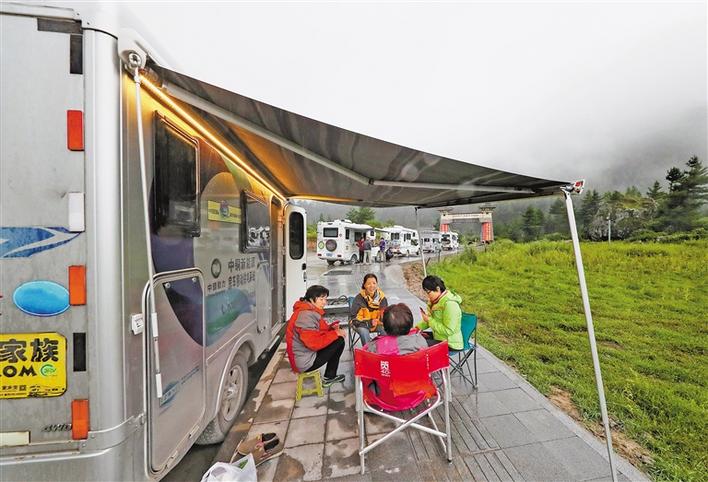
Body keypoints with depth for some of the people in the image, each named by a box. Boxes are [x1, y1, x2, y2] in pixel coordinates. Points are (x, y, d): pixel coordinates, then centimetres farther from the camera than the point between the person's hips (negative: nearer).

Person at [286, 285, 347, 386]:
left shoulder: (310, 311, 6)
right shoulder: (306, 315, -25)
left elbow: (319, 330, 12)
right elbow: (314, 343, -28)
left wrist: (331, 328, -6)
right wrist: (335, 334, -19)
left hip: (305, 354, 10)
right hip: (305, 362, -10)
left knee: (336, 338, 12)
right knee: (339, 341, -9)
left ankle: (330, 376, 20)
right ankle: (329, 378, 10)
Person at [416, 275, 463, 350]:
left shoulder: (450, 304, -25)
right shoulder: (436, 300, 1)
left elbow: (448, 331, -26)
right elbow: (432, 319, 11)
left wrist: (429, 320, -24)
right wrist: (417, 327, -4)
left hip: (450, 343, -9)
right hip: (438, 336, 9)